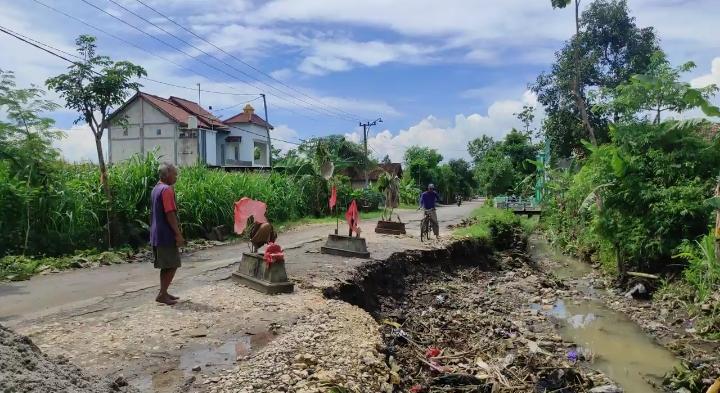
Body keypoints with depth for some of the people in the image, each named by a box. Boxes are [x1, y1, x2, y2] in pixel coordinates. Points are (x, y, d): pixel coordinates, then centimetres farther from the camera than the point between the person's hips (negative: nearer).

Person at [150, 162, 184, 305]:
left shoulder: (156, 189, 14)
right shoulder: (167, 189, -16)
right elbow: (170, 214, -21)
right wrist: (178, 234, -18)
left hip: (157, 235, 10)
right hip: (167, 235, -10)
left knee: (166, 266, 15)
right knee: (172, 265, -3)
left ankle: (164, 293, 20)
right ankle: (162, 295, -1)